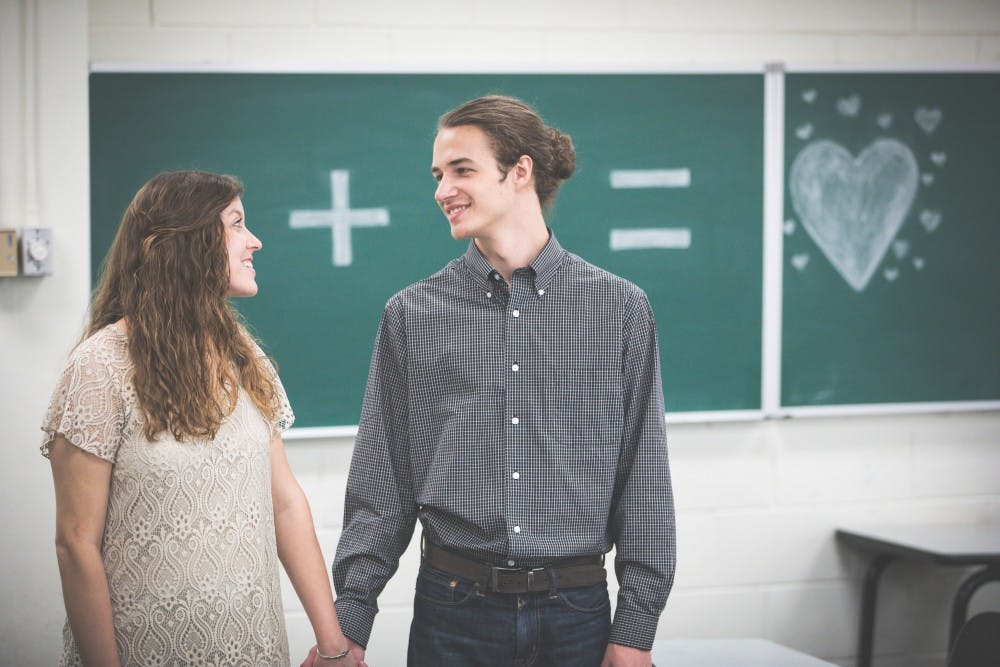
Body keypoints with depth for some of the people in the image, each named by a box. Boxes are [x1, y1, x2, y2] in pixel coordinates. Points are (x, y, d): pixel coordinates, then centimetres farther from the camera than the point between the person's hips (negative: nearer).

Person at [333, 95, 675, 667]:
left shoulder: (621, 309, 1)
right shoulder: (412, 315, 4)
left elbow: (644, 483, 1)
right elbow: (381, 487, 4)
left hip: (576, 615, -1)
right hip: (453, 616, 1)